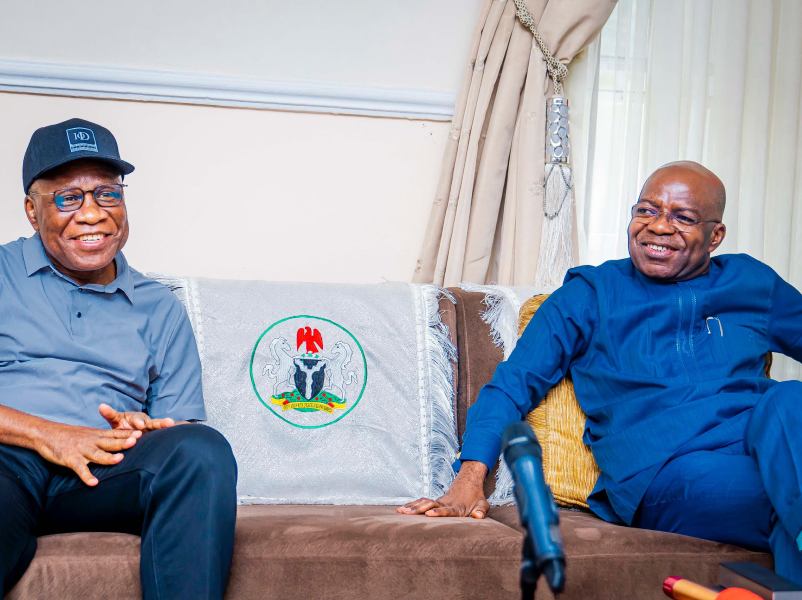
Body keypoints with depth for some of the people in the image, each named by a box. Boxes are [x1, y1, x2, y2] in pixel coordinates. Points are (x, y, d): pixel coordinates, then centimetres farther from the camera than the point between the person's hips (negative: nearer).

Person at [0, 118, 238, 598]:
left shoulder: (161, 310, 23)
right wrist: (43, 433, -12)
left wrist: (142, 431, -7)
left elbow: (182, 431, 18)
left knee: (203, 450, -30)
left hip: (103, 473, 4)